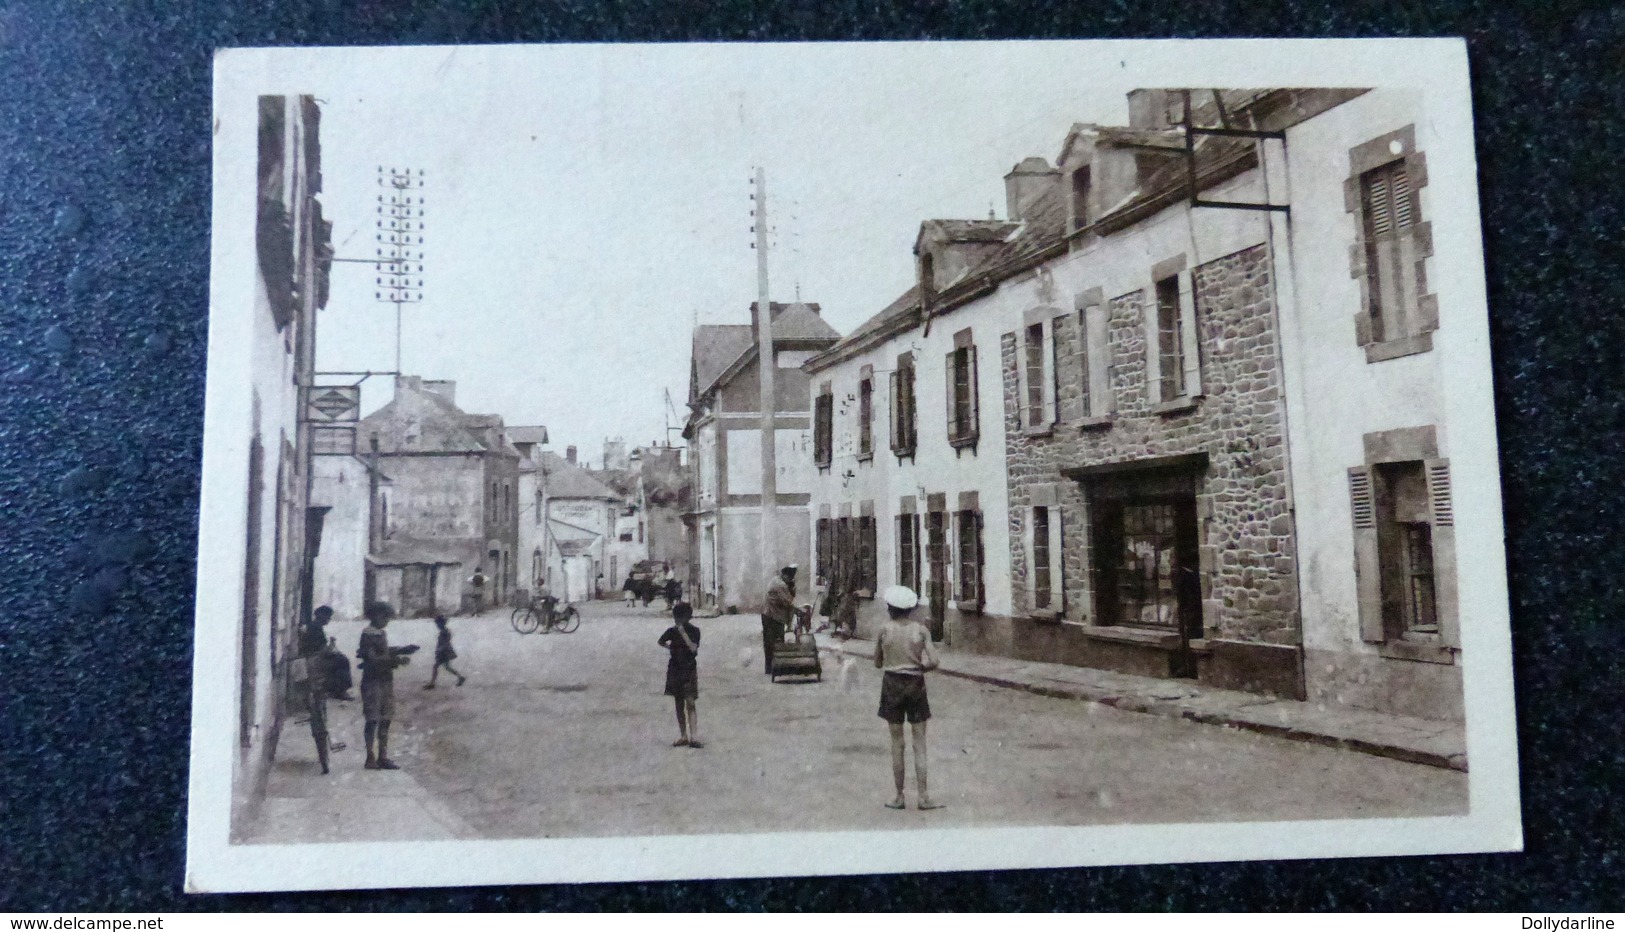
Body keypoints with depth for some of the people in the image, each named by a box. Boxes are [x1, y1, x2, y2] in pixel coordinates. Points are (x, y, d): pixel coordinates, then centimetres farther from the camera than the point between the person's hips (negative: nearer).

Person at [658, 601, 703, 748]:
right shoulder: (672, 631, 4)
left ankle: (694, 737, -15)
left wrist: (683, 632, -21)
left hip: (689, 671, -4)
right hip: (674, 669, 4)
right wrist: (670, 647, 9)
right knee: (679, 705, 8)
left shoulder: (694, 631, -5)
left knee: (690, 704, -11)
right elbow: (661, 641, 23)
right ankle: (683, 736, 14)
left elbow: (693, 648, -20)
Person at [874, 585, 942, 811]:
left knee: (897, 743, 8)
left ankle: (899, 796, 13)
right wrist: (919, 666, 8)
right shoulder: (920, 630, -4)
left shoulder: (885, 630, -6)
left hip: (892, 684, 0)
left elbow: (877, 663, 3)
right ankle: (923, 796, 4)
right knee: (919, 743, 6)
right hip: (915, 685, 0)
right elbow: (933, 661, -10)